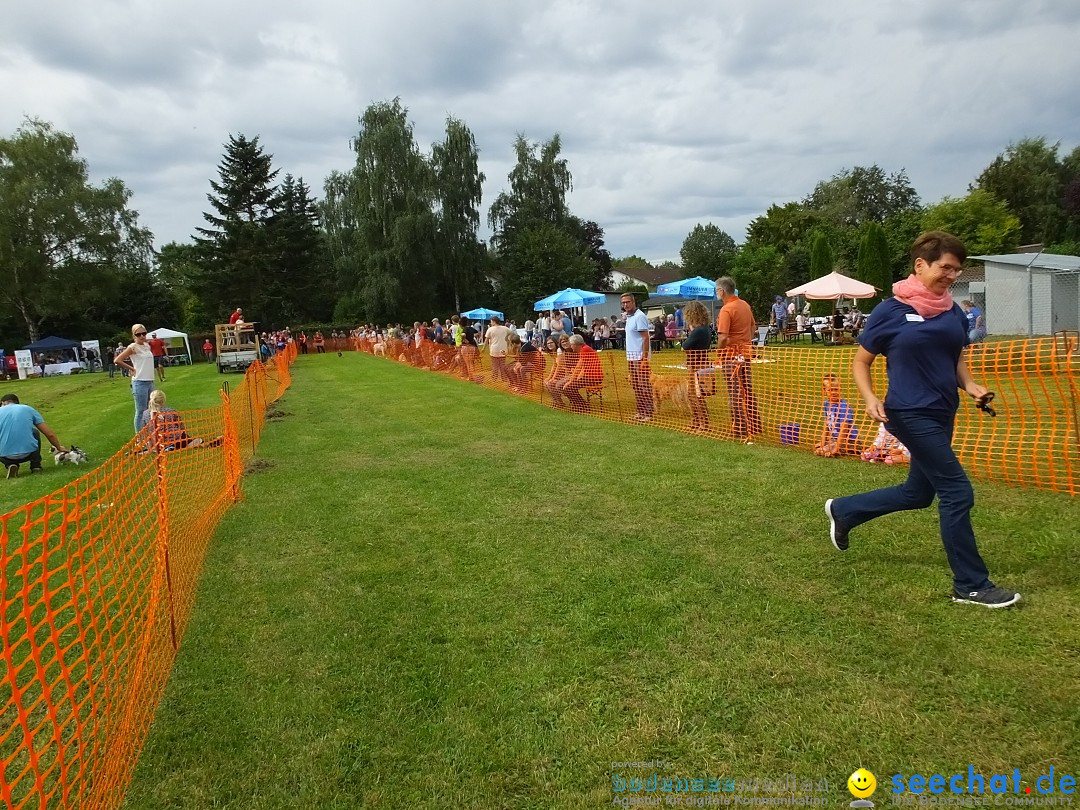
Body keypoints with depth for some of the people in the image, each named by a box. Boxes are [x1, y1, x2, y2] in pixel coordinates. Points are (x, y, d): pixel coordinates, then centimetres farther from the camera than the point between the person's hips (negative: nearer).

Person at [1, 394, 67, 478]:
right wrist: (59, 447, 27)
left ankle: (10, 465, 7)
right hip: (29, 454, 1)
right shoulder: (28, 409, 12)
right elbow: (50, 434, 10)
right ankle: (36, 466, 22)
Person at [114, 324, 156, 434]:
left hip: (150, 381, 7)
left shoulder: (147, 346, 11)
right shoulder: (133, 347, -9)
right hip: (140, 383, -7)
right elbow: (117, 360, -13)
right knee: (141, 412, -3)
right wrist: (132, 368, -6)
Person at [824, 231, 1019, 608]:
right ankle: (972, 585, 8)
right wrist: (870, 399, -18)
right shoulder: (890, 311, -9)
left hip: (942, 413, 8)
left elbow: (956, 360, 20)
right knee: (957, 493, -6)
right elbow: (861, 361, -3)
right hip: (911, 414, -8)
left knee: (917, 493, 17)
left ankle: (843, 510, 37)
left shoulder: (953, 313, 8)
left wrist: (970, 385, 0)